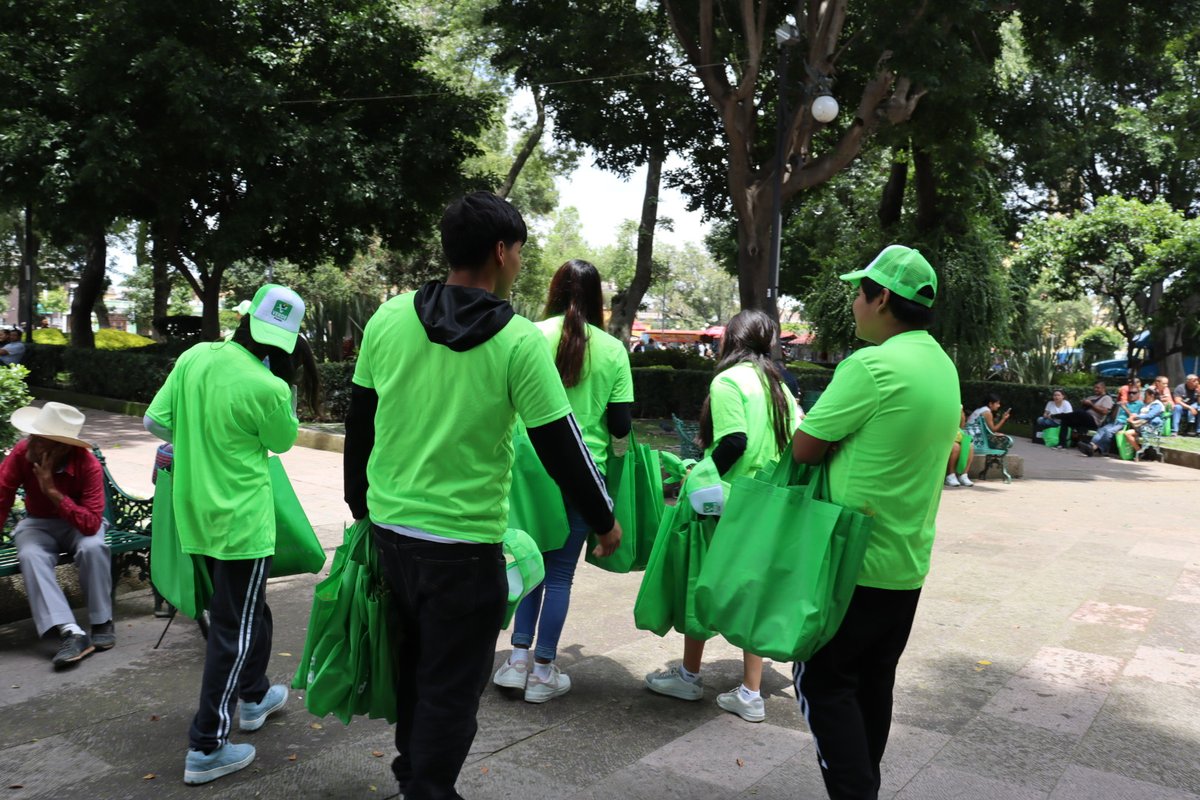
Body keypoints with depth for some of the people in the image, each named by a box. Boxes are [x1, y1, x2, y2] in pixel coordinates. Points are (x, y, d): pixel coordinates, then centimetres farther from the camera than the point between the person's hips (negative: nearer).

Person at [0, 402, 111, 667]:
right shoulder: (22, 453, -20)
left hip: (78, 523, -2)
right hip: (38, 523, 2)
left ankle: (102, 623, -16)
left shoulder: (88, 465, -28)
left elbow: (91, 524, -34)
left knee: (93, 547, -35)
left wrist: (52, 489, -39)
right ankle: (71, 633, -38)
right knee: (30, 556, -31)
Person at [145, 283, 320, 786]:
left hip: (195, 514, 7)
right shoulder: (268, 388, -22)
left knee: (247, 610, 26)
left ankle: (254, 697, 44)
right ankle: (206, 748, 11)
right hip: (242, 522, -7)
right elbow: (283, 443, -3)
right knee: (235, 629, 5)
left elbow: (155, 422, 1)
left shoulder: (194, 357, -4)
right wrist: (287, 383, -2)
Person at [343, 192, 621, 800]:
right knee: (453, 684, 10)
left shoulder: (388, 319, 0)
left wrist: (359, 503, 22)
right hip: (463, 540, -6)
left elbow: (359, 422, 8)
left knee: (414, 658, 25)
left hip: (389, 523, 6)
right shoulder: (519, 340, -13)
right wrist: (604, 520, 4)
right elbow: (560, 444, -10)